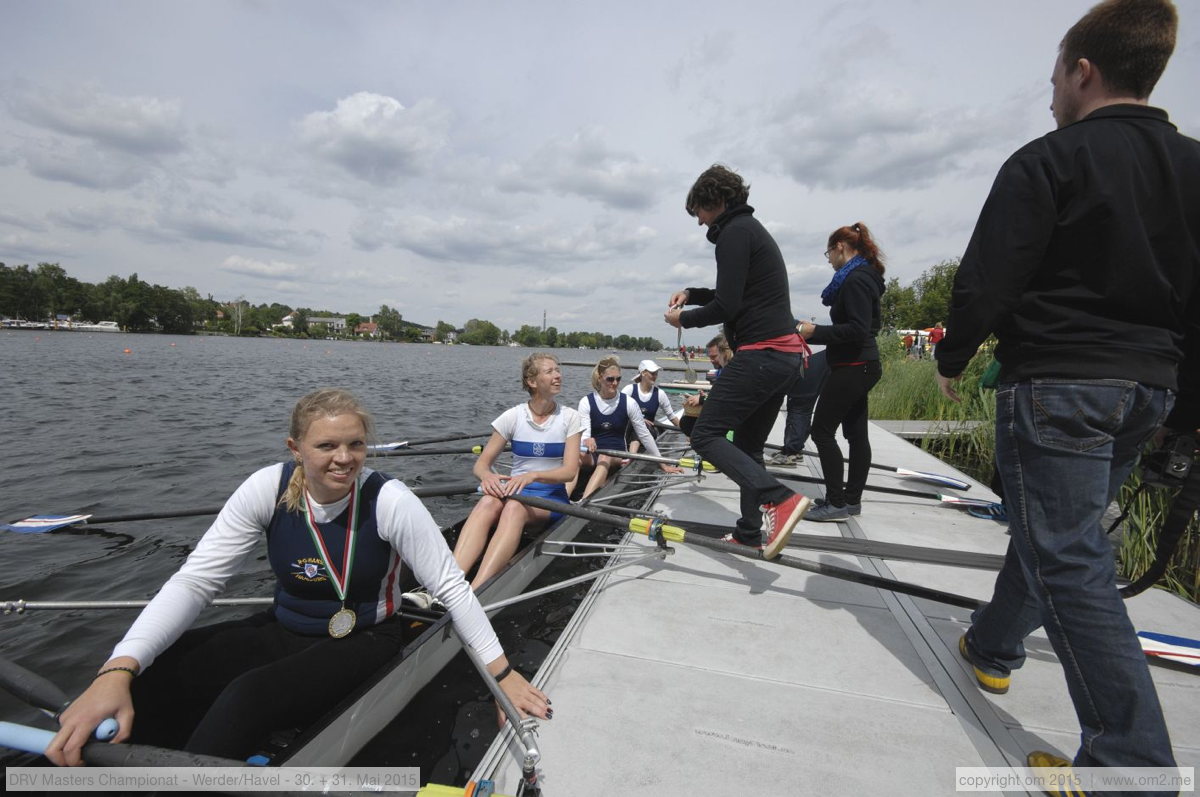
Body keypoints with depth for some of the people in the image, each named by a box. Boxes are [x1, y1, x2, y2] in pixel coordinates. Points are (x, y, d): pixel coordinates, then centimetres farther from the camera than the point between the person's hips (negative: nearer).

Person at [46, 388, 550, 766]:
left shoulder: (389, 501, -23)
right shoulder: (269, 489, -13)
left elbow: (451, 587, -19)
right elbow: (195, 580, -13)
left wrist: (502, 673, -19)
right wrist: (117, 672, -29)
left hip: (362, 643, -4)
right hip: (283, 630, 4)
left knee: (248, 696, -32)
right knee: (144, 681, -16)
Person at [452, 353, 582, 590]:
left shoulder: (570, 418, -1)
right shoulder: (513, 416, 2)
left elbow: (570, 471, -12)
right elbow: (482, 463, 0)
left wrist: (533, 475, -30)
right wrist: (487, 476, -25)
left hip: (551, 497, -2)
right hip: (515, 489, 2)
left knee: (515, 507, -36)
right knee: (488, 502, -35)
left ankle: (473, 594, -51)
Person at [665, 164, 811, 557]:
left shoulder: (734, 232, -8)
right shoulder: (752, 229, 24)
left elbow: (727, 306, -16)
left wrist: (684, 318, 0)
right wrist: (692, 293, 19)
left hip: (760, 354, -10)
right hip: (784, 354, 10)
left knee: (705, 436, -9)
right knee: (747, 445, 15)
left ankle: (779, 499, -21)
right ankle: (751, 531, 20)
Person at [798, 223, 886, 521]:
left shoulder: (855, 279, -16)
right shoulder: (862, 276, 16)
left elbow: (857, 330, -23)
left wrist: (816, 331, -18)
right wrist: (816, 331, 14)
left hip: (852, 367, -10)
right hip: (861, 366, 10)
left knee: (822, 431, -6)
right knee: (856, 433, 12)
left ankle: (837, 503, -1)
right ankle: (852, 499, 20)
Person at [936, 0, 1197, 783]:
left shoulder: (1047, 161, -9)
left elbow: (986, 283, -15)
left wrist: (952, 359, 1)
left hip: (1056, 386, -8)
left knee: (1070, 561, -4)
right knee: (1054, 528, 21)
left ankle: (1132, 758, -1)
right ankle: (996, 644, 38)